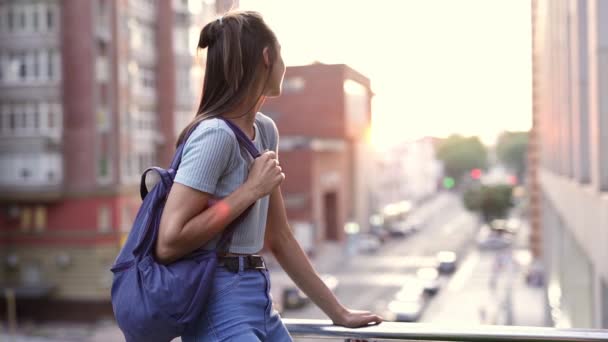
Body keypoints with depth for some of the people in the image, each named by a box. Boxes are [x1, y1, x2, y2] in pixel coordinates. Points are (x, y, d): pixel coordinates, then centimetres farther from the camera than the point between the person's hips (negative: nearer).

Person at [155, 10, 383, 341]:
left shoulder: (265, 131, 10)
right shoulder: (216, 133, -16)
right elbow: (169, 244, -21)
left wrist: (338, 312, 16)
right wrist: (252, 189, -16)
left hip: (259, 303, 9)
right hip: (222, 310, -8)